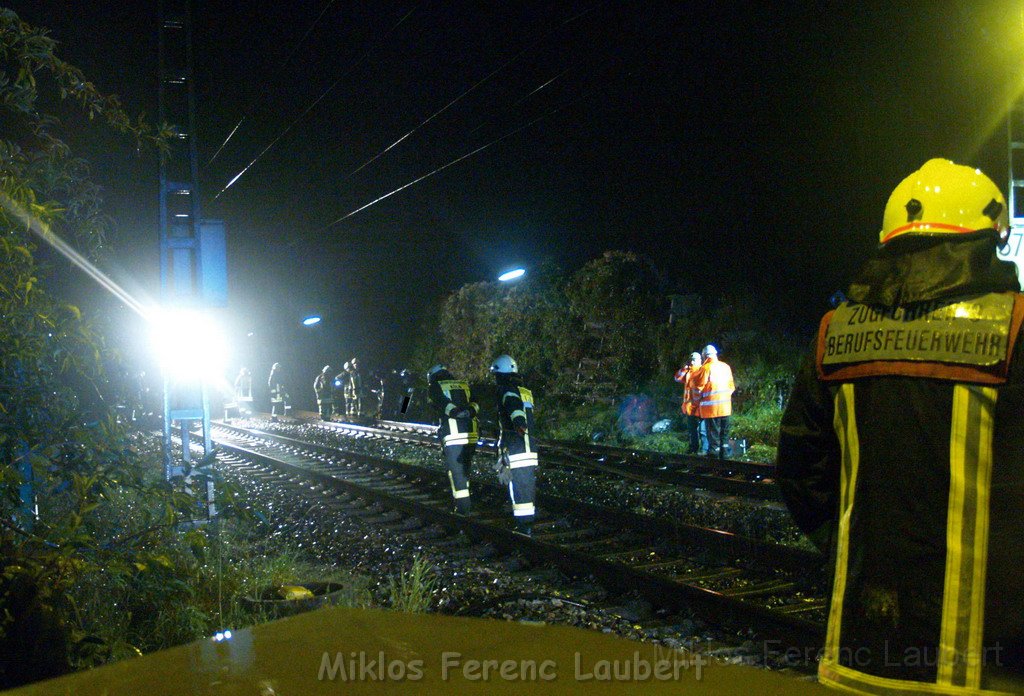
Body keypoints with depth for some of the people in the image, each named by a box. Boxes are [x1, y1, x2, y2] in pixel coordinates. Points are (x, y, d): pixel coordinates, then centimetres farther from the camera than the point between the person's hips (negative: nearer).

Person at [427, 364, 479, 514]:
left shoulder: (435, 386, 8)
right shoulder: (464, 385, 21)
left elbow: (442, 402, -12)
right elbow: (473, 402, 2)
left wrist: (454, 411, -24)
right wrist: (472, 410, -14)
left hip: (452, 436, -5)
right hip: (471, 435, 5)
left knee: (456, 471, 3)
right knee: (465, 469, 18)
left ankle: (463, 506, 2)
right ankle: (465, 502, 25)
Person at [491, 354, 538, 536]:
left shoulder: (507, 390, -9)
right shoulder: (526, 391, 17)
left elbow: (514, 407, -30)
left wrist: (519, 424, -43)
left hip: (514, 450, -8)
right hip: (530, 448, 8)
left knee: (518, 488, -5)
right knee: (528, 487, 15)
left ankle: (523, 526, -5)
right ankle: (528, 524, 22)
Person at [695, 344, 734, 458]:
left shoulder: (706, 368, -10)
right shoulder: (726, 367, 6)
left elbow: (698, 385, -8)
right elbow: (731, 386, 11)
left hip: (711, 406, -5)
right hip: (725, 405, 5)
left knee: (713, 432, 0)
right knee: (724, 431, 13)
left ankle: (714, 451, -1)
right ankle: (725, 452, 15)